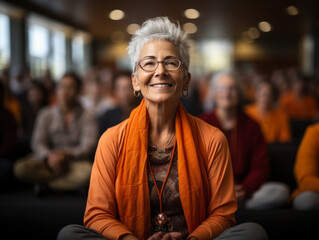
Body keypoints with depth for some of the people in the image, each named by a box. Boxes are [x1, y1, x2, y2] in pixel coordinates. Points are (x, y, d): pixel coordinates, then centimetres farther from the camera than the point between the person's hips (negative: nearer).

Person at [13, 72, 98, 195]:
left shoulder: (87, 118, 5)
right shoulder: (46, 114, 10)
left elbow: (88, 147, -8)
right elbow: (38, 142, -1)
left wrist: (68, 155, -28)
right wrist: (48, 157, -24)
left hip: (75, 162, 0)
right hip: (48, 162, 1)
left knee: (87, 171, -37)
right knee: (21, 168, -29)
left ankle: (44, 183, -14)